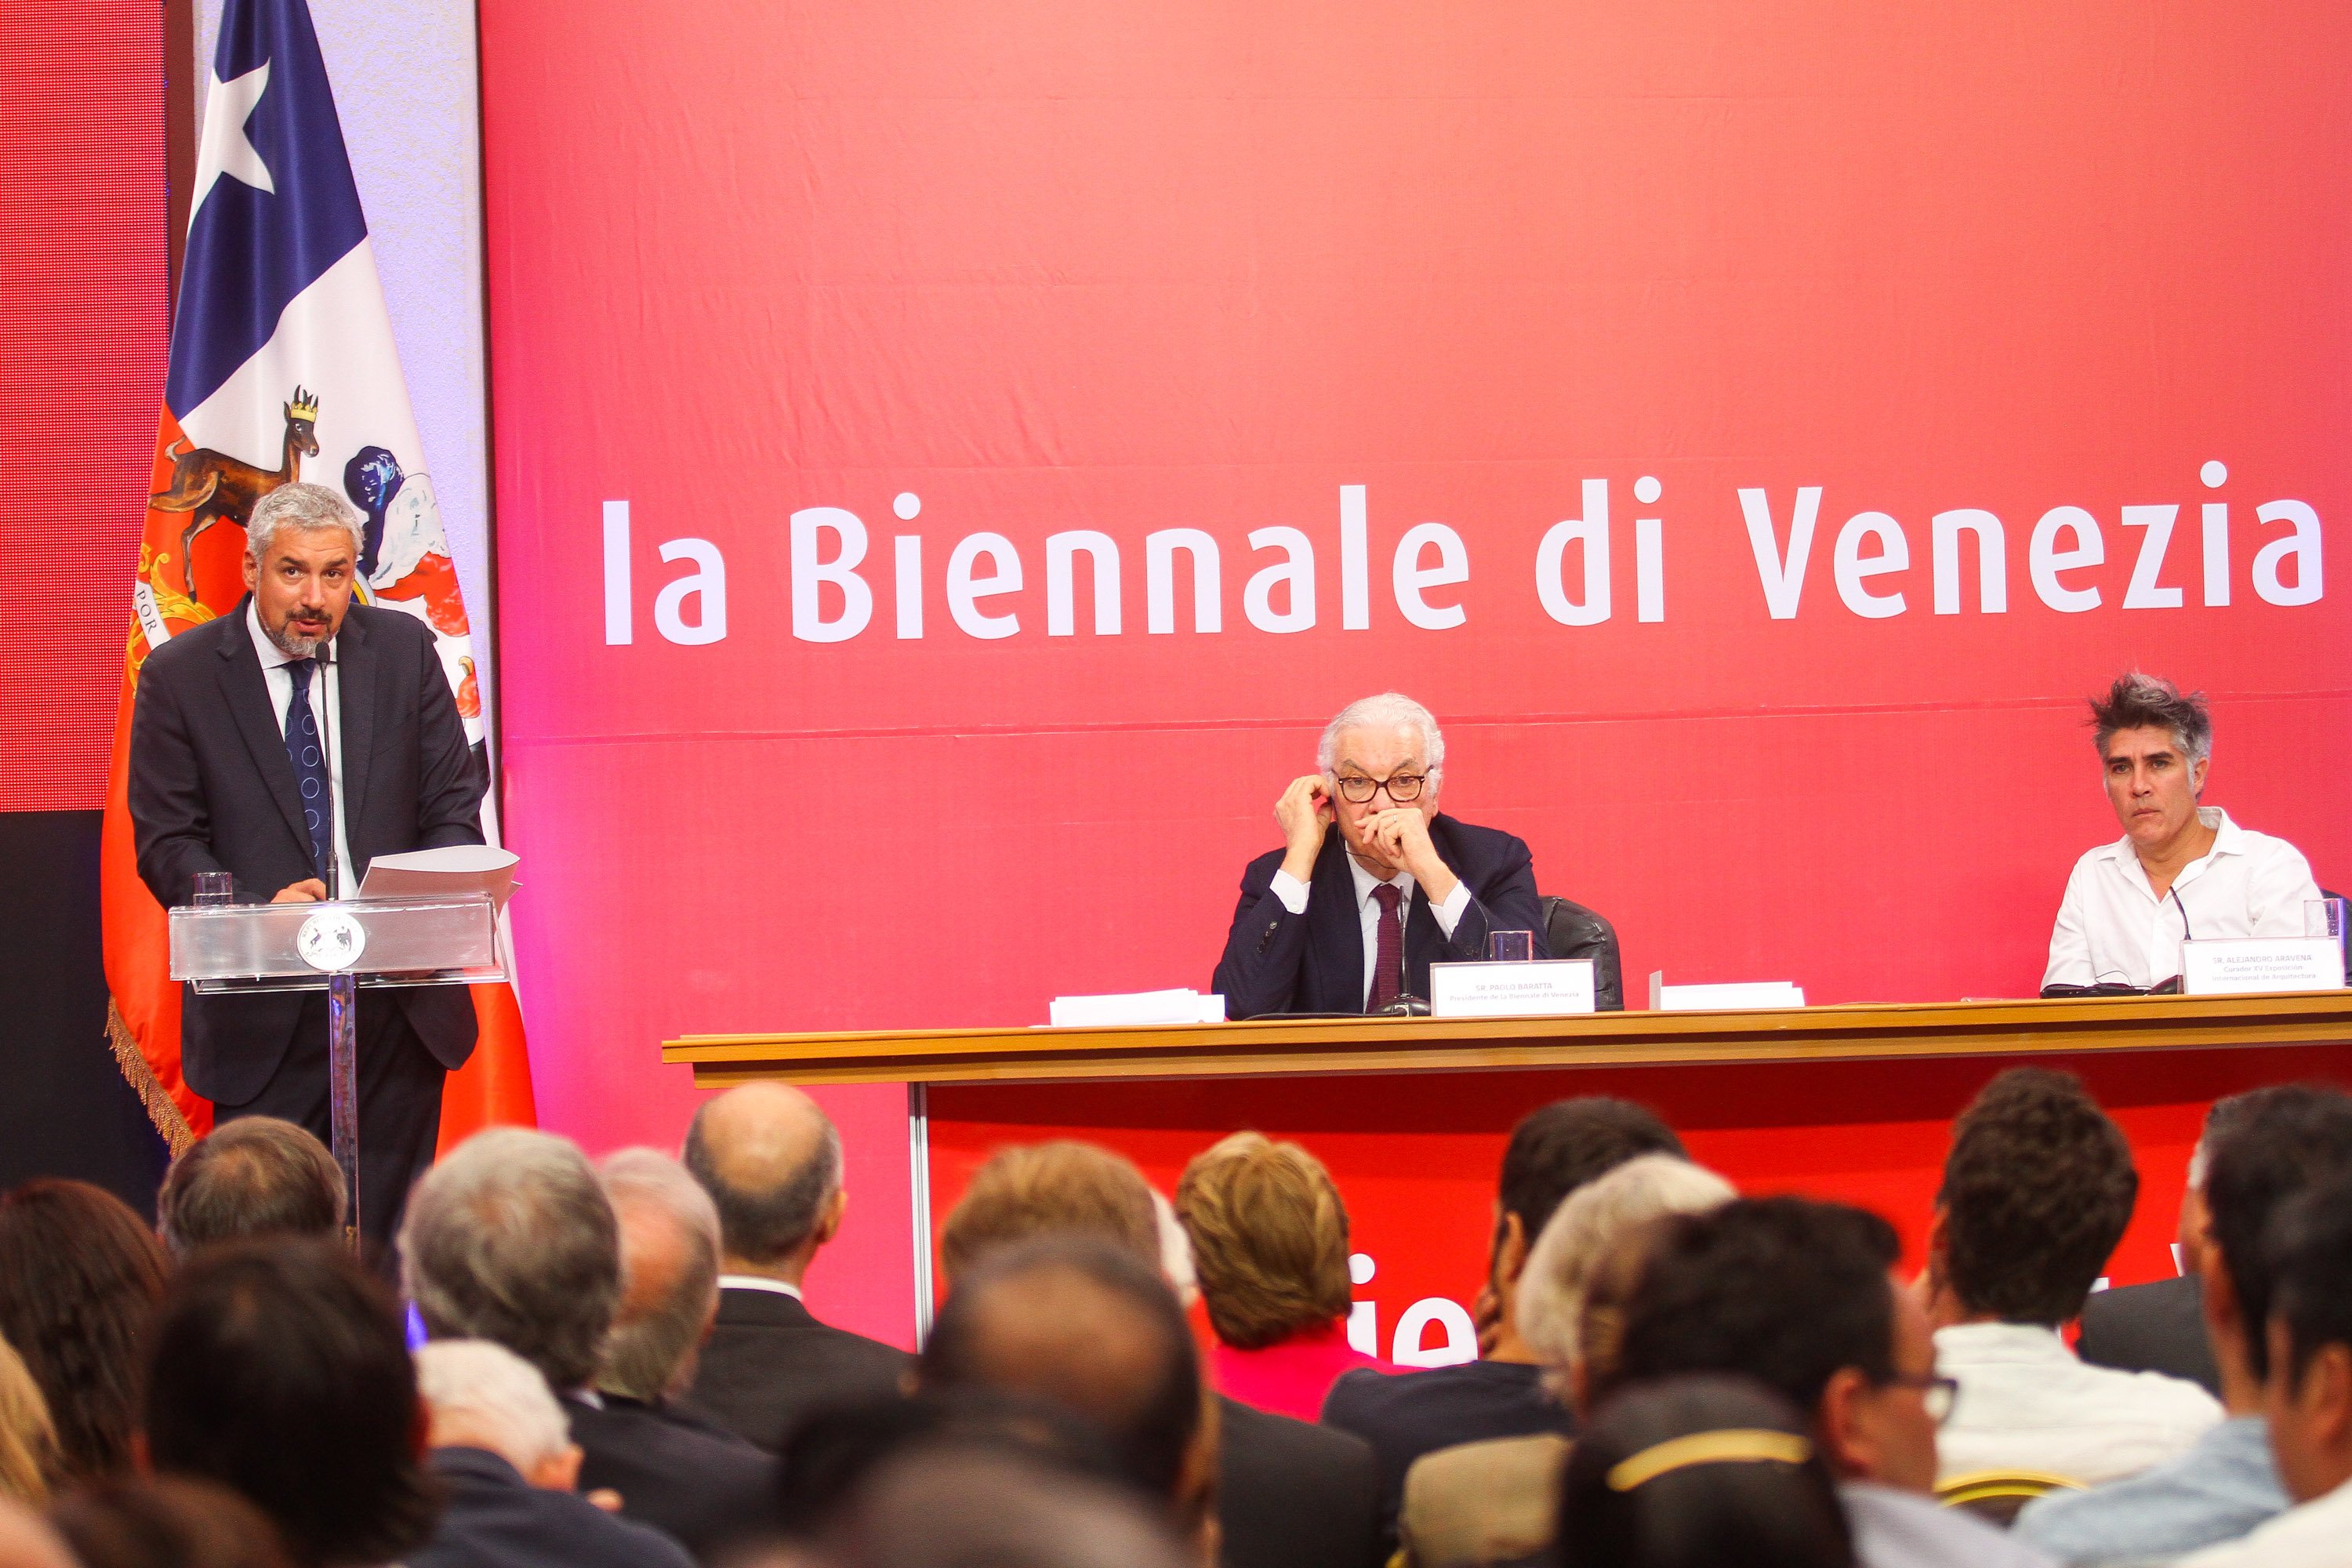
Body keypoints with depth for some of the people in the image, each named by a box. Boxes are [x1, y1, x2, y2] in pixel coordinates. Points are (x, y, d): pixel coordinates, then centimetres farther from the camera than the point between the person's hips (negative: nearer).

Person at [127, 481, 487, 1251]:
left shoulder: (403, 650, 6)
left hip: (401, 1005, 2)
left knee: (390, 1238, 3)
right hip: (262, 1018, -2)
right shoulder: (180, 675, 0)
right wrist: (258, 912, -21)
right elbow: (166, 843, -3)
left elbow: (455, 805, 8)